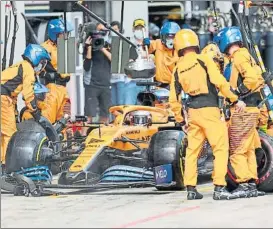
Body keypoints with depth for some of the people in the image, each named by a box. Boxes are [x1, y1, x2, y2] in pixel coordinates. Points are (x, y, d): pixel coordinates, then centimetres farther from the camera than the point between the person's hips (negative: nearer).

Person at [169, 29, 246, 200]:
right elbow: (220, 82, -14)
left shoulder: (178, 69, 8)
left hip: (192, 111, 5)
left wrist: (180, 120, 19)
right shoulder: (204, 61, -5)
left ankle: (191, 189, 13)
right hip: (209, 109, -5)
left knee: (192, 150, 13)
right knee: (221, 148, -3)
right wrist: (236, 100, -6)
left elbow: (174, 99, 9)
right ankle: (219, 188, -11)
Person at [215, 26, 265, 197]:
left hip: (242, 110, -10)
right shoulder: (245, 55, 17)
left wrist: (238, 92, -15)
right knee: (248, 149, 13)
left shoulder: (239, 56, -11)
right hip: (251, 109, 10)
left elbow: (252, 78, -25)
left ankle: (244, 185, -12)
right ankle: (252, 185, 15)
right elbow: (258, 79, 19)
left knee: (237, 151, -8)